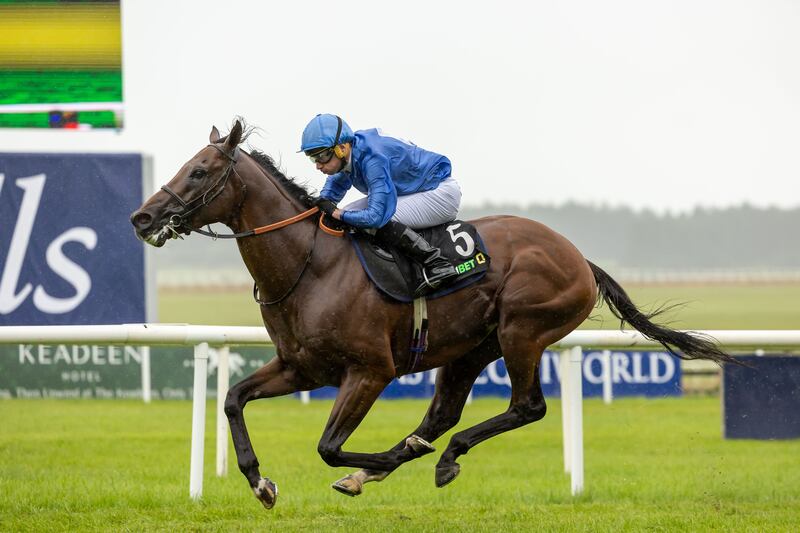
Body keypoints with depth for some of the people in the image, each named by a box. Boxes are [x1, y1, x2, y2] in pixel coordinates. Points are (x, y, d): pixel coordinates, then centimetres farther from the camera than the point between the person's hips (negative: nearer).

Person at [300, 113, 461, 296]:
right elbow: (337, 182, 19)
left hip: (443, 193, -10)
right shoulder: (349, 153, -5)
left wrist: (339, 214, -27)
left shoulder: (373, 159, -33)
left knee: (381, 220, -29)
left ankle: (437, 264, -26)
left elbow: (377, 215, -39)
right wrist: (324, 203, 0)